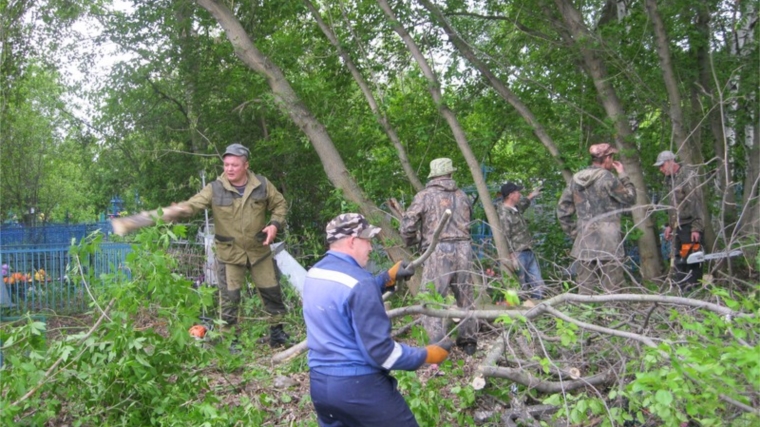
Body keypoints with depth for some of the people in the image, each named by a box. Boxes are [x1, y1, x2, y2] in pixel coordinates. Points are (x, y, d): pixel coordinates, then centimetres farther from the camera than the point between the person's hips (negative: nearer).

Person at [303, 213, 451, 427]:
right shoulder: (359, 282, -20)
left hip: (319, 383, 8)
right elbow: (379, 351, -20)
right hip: (359, 385, -8)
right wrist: (426, 355, -9)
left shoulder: (314, 274, 6)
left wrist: (389, 277, 24)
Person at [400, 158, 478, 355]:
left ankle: (437, 344, -9)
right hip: (464, 248, 5)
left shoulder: (425, 196, 1)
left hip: (439, 250, -4)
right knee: (465, 295, 16)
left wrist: (410, 242, 15)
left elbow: (408, 224, -3)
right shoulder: (462, 196, 14)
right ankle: (468, 340, 23)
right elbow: (469, 219, 14)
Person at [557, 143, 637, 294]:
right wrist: (623, 175, 9)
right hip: (607, 242, -6)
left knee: (585, 287, 9)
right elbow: (630, 197, 0)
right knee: (611, 290, 0)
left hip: (583, 242, 6)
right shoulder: (607, 177, -10)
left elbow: (562, 210, 11)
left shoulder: (576, 179, 9)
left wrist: (573, 232, 16)